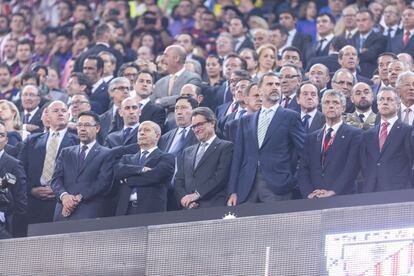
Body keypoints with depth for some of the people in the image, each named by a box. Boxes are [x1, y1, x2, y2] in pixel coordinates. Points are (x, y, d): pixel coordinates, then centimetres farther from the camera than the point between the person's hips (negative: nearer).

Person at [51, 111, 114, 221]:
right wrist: (64, 195, -11)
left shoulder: (106, 154, 8)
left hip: (89, 213, -3)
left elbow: (103, 182, -4)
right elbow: (56, 179, 11)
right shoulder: (66, 153, 21)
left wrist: (79, 198, -14)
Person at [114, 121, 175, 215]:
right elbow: (118, 171, 2)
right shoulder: (128, 158, 22)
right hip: (125, 210, 3)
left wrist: (127, 179, 3)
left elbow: (155, 176, -9)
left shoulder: (166, 158, 8)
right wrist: (140, 169, -11)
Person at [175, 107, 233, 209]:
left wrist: (196, 195, -12)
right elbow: (179, 180, 17)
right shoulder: (187, 152, 23)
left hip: (214, 207, -4)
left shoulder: (226, 147, 4)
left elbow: (220, 177, -7)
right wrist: (184, 198, -4)